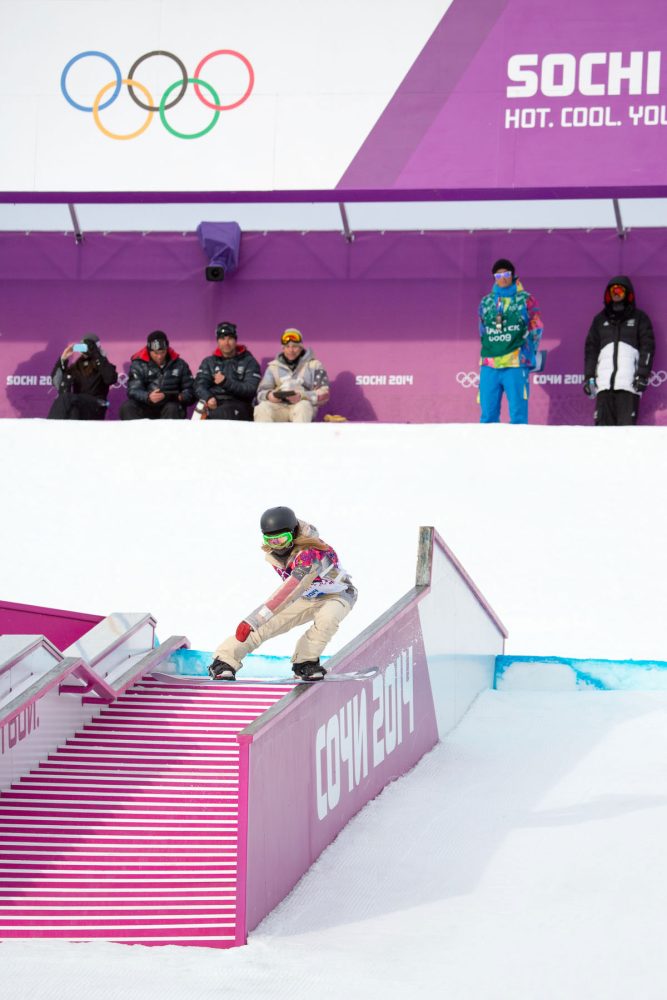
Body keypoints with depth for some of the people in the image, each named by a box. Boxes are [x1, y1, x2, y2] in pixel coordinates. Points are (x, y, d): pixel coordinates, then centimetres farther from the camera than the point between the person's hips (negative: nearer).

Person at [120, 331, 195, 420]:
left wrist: (181, 397, -15)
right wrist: (148, 397, -32)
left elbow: (189, 390, 10)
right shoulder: (138, 365, 3)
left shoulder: (179, 365, 8)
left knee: (172, 408, -34)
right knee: (127, 407, -27)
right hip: (146, 408, 0)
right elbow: (133, 391, -10)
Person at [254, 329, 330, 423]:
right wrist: (268, 395, -13)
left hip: (303, 406, -2)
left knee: (303, 405, -36)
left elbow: (324, 394, 1)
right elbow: (261, 392, 13)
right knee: (262, 408, -28)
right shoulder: (274, 367, 18)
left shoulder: (313, 365, 10)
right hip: (279, 407, 2)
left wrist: (302, 396, -17)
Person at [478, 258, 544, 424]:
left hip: (516, 365, -3)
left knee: (518, 414, -7)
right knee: (488, 414, 2)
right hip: (489, 366, 4)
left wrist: (527, 352, 1)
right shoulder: (486, 302, 15)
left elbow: (536, 329, 6)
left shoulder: (525, 299, 5)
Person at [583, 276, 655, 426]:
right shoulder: (600, 320, 22)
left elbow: (647, 347, 4)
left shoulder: (639, 318, 12)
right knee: (603, 423, -6)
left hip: (629, 381, -3)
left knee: (627, 424, -12)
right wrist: (589, 376, 8)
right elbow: (591, 349, 19)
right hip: (604, 381, 3)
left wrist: (643, 374, -8)